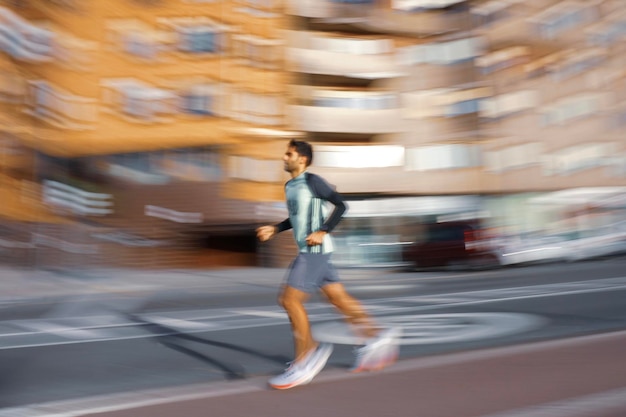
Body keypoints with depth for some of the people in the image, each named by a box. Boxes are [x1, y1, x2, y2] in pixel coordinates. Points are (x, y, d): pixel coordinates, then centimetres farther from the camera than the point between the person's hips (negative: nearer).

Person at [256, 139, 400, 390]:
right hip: (307, 251, 9)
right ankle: (376, 337, 22)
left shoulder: (312, 181, -11)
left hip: (315, 250, -9)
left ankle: (303, 362, -2)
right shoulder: (290, 186, 15)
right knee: (338, 297, 11)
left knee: (290, 300, -11)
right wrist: (275, 229, 14)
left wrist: (323, 232, -18)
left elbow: (340, 205, -11)